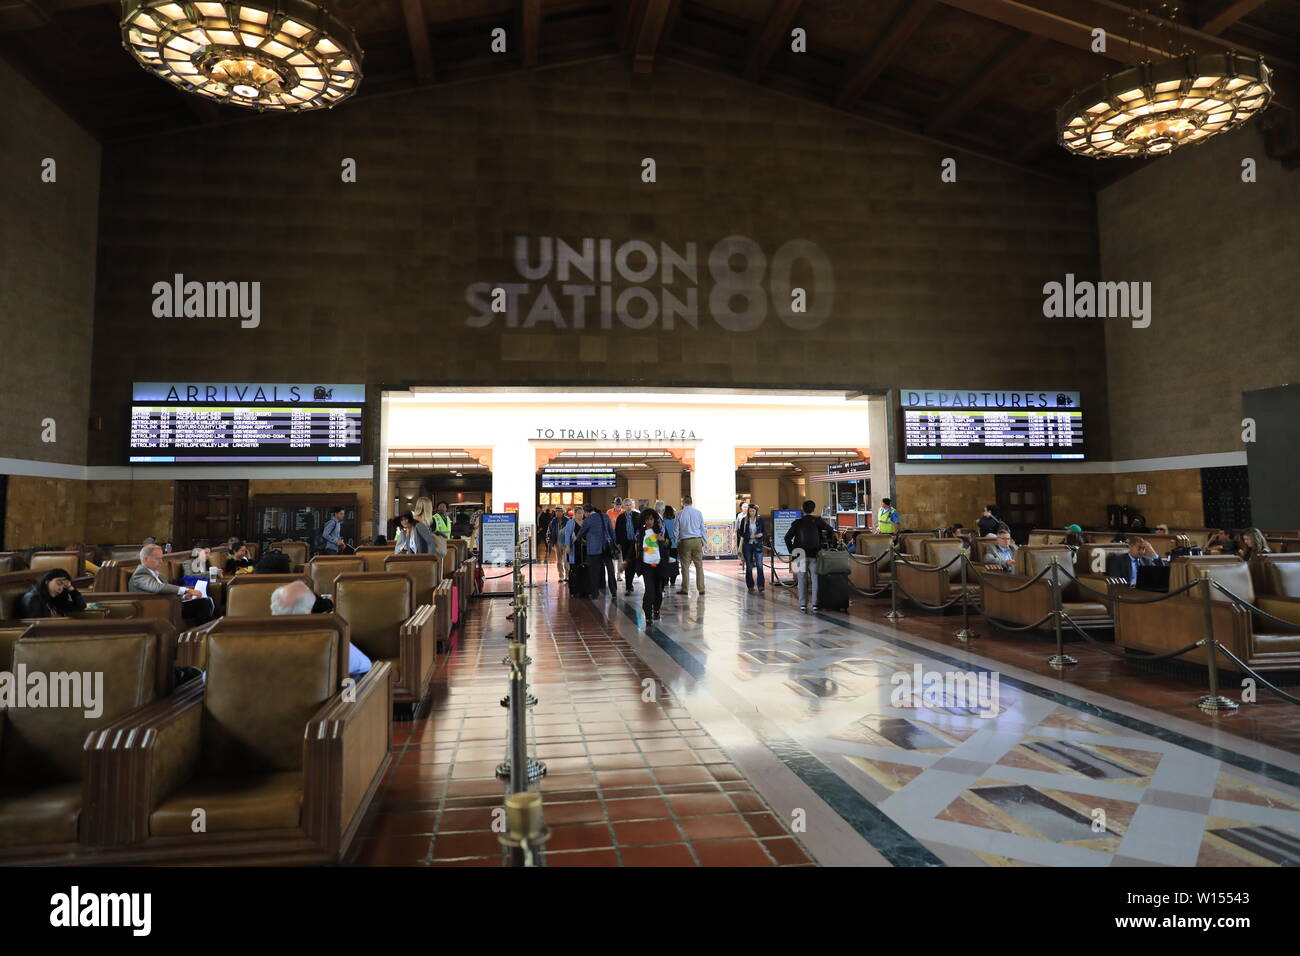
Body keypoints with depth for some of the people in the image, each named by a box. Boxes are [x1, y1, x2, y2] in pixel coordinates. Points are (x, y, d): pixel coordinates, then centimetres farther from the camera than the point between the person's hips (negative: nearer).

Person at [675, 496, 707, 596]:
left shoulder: (679, 514, -1)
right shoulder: (698, 512, 3)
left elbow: (676, 530, 1)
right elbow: (702, 528, 6)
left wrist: (676, 543, 9)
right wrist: (703, 542, 12)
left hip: (685, 541, -1)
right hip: (697, 540, 1)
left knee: (685, 566, 4)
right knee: (699, 566, 6)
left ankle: (685, 589, 9)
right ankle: (701, 589, 6)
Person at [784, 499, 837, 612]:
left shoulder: (797, 523, 2)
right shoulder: (818, 521, 0)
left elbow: (787, 537, -2)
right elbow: (831, 530, -4)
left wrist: (791, 551, 5)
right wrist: (829, 542, 11)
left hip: (801, 555, 0)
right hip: (815, 555, 0)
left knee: (802, 580, 6)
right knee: (815, 579, 6)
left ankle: (803, 604, 3)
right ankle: (815, 604, 3)